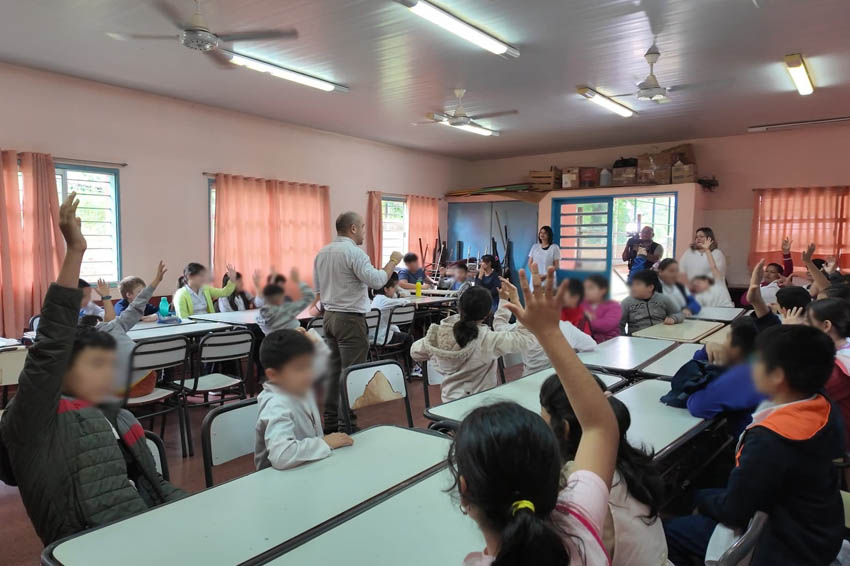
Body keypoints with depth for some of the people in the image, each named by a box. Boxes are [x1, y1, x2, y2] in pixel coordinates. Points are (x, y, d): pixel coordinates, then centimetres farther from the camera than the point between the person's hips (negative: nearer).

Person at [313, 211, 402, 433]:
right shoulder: (353, 252, -15)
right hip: (350, 319, -8)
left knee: (334, 371, 12)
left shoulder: (322, 253, 12)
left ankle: (331, 421, 18)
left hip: (330, 317, 9)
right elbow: (376, 281, -21)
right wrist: (393, 262, -9)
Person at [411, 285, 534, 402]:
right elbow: (525, 339, -21)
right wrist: (516, 303, -19)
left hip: (450, 400, 5)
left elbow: (415, 353, 5)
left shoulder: (438, 333, -12)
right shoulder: (486, 340, -27)